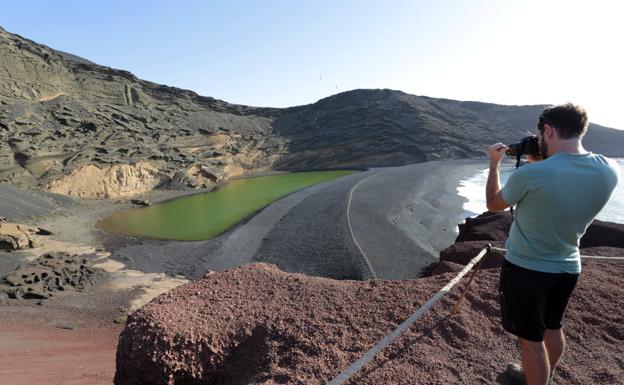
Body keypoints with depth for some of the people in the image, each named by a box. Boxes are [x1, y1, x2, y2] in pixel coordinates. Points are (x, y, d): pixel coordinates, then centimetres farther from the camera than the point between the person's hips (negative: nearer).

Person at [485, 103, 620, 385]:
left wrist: (494, 163, 3)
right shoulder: (609, 171, -10)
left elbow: (493, 204, -7)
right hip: (567, 268, 7)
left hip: (525, 268, -6)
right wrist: (541, 162, 9)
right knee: (553, 328, 26)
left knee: (530, 338, 9)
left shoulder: (530, 174, -27)